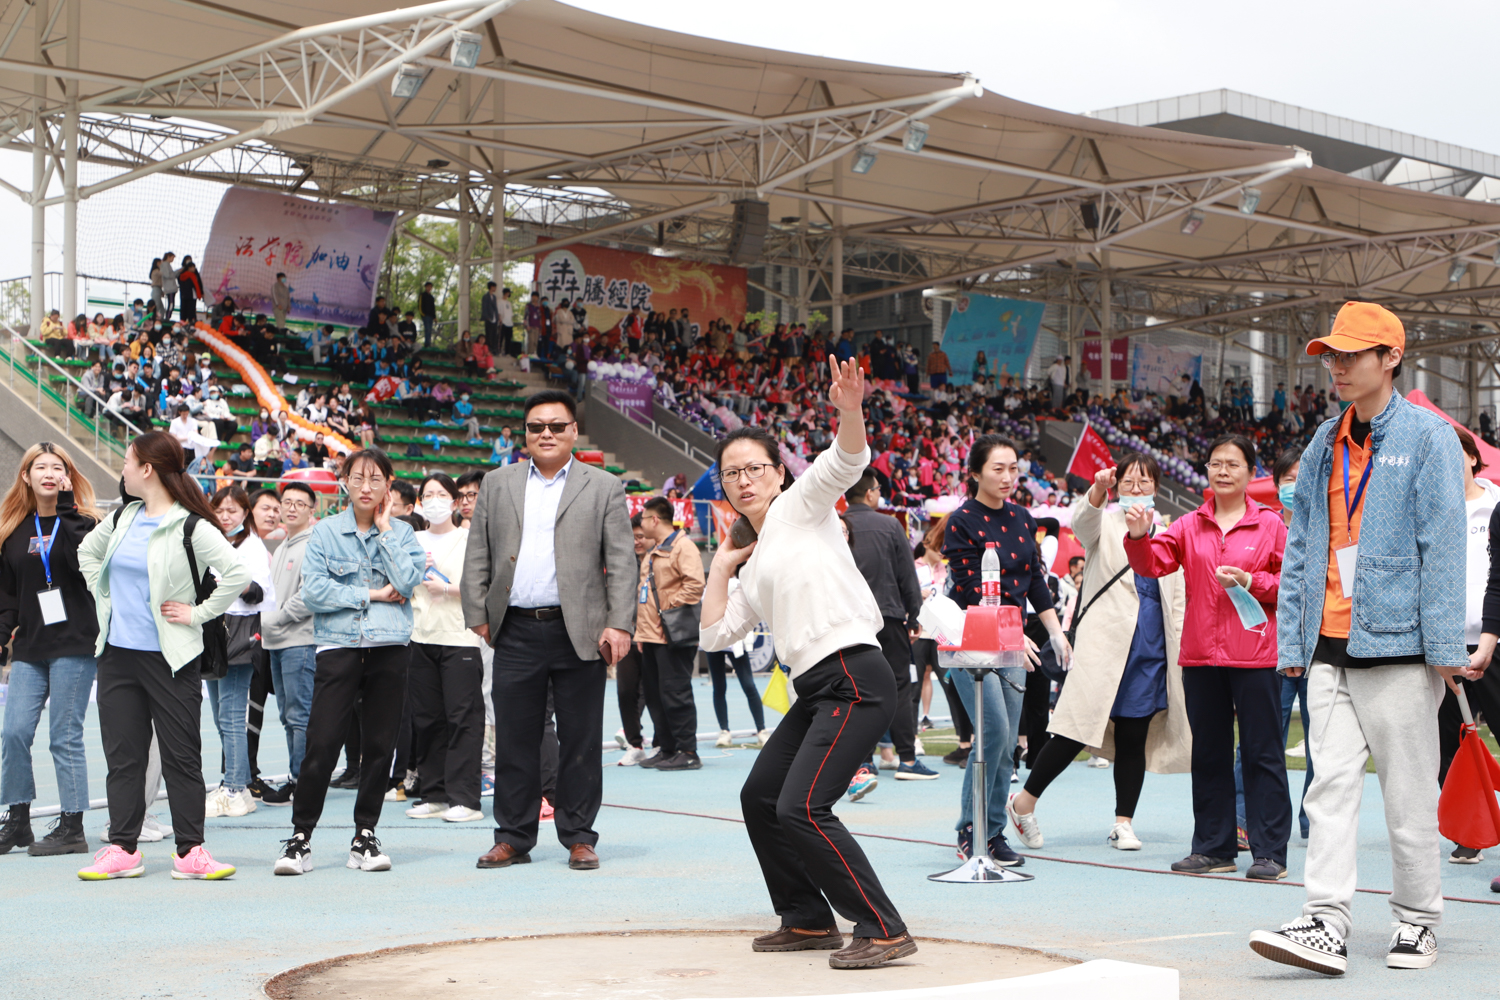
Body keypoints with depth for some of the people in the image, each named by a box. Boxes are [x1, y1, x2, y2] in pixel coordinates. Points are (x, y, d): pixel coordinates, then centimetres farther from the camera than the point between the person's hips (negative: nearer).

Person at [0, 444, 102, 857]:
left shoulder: (82, 521, 1)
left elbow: (84, 561, -21)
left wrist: (66, 506, -18)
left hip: (75, 644, -4)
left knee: (66, 737, -3)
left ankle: (72, 827, 5)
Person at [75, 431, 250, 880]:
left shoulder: (190, 527, -12)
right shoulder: (123, 517, 10)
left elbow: (237, 574, -21)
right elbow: (88, 550, 28)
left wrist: (198, 613, -14)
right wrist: (102, 595, 16)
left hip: (169, 657, -6)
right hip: (117, 653, 6)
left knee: (181, 756, 0)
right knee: (122, 754, 7)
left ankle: (190, 851, 4)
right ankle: (122, 849, 12)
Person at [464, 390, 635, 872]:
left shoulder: (604, 487, 7)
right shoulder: (497, 484, 13)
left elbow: (620, 562, 2)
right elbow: (477, 557, 13)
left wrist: (619, 625, -7)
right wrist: (478, 616, 4)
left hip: (579, 633, -2)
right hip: (516, 632, 2)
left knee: (580, 741, 3)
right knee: (514, 741, 5)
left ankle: (579, 838, 12)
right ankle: (513, 838, 14)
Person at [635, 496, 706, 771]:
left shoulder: (682, 546, -10)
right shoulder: (653, 551, 21)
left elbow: (695, 583, -22)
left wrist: (671, 609, -18)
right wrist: (641, 630, 20)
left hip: (672, 636, -10)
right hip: (651, 635, 10)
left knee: (674, 694, -9)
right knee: (654, 694, 11)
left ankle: (688, 753, -5)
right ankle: (666, 748, 19)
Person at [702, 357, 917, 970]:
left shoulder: (800, 506, 3)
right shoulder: (756, 561, 23)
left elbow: (847, 461, -16)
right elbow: (716, 633, 20)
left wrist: (850, 412, -35)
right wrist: (721, 566, 18)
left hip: (854, 677, -9)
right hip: (816, 690, 9)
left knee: (802, 807, -18)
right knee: (760, 798, 14)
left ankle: (884, 931, -14)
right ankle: (810, 921, 24)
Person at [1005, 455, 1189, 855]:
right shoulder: (1105, 523, 7)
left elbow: (1176, 597, 19)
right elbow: (1083, 519, -18)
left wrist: (1182, 649, 12)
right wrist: (1098, 489, -39)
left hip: (1152, 645, 4)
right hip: (1104, 642, -4)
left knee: (1134, 735, 3)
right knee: (1080, 728, -9)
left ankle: (1124, 822, 10)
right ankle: (1023, 802, 4)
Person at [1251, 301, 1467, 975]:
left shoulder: (1427, 437, -3)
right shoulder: (1324, 445, 14)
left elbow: (1443, 546, -8)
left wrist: (1445, 646, -12)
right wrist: (1290, 639, 11)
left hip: (1399, 644, -5)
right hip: (1329, 645, 5)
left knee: (1409, 792, 3)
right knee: (1332, 784, -1)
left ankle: (1417, 921, 16)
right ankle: (1326, 925, -4)